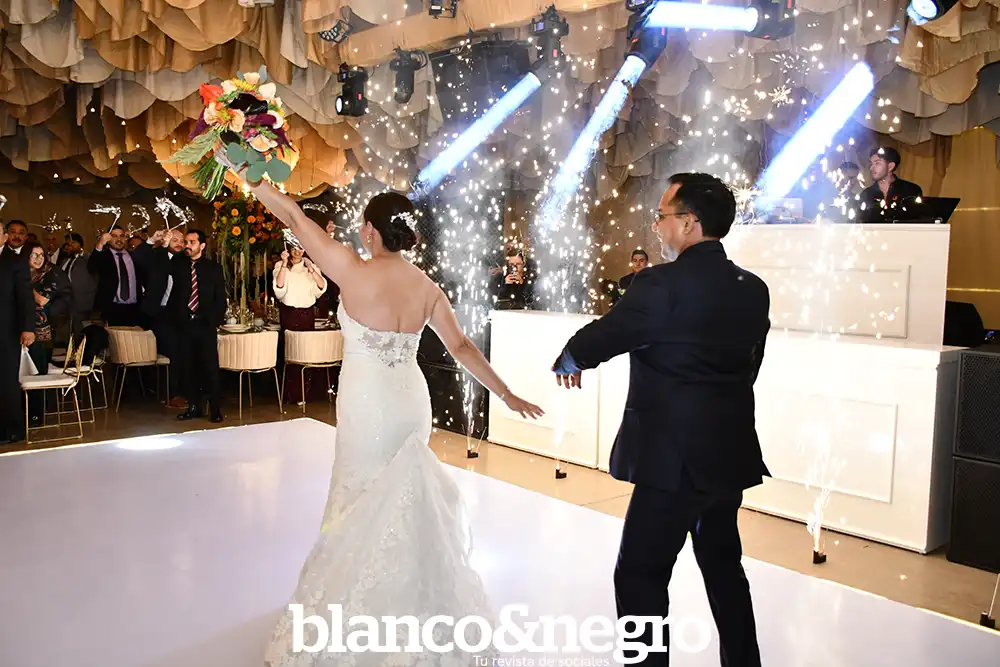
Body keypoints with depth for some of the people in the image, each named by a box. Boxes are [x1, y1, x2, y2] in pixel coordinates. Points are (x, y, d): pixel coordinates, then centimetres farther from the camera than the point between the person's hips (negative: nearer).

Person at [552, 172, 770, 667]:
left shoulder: (662, 284, -18)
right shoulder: (754, 289, 5)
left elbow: (602, 336, -8)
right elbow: (747, 366, 12)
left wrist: (567, 362, 13)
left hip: (673, 459, -8)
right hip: (730, 455, 8)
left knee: (640, 576, 3)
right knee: (724, 568, 23)